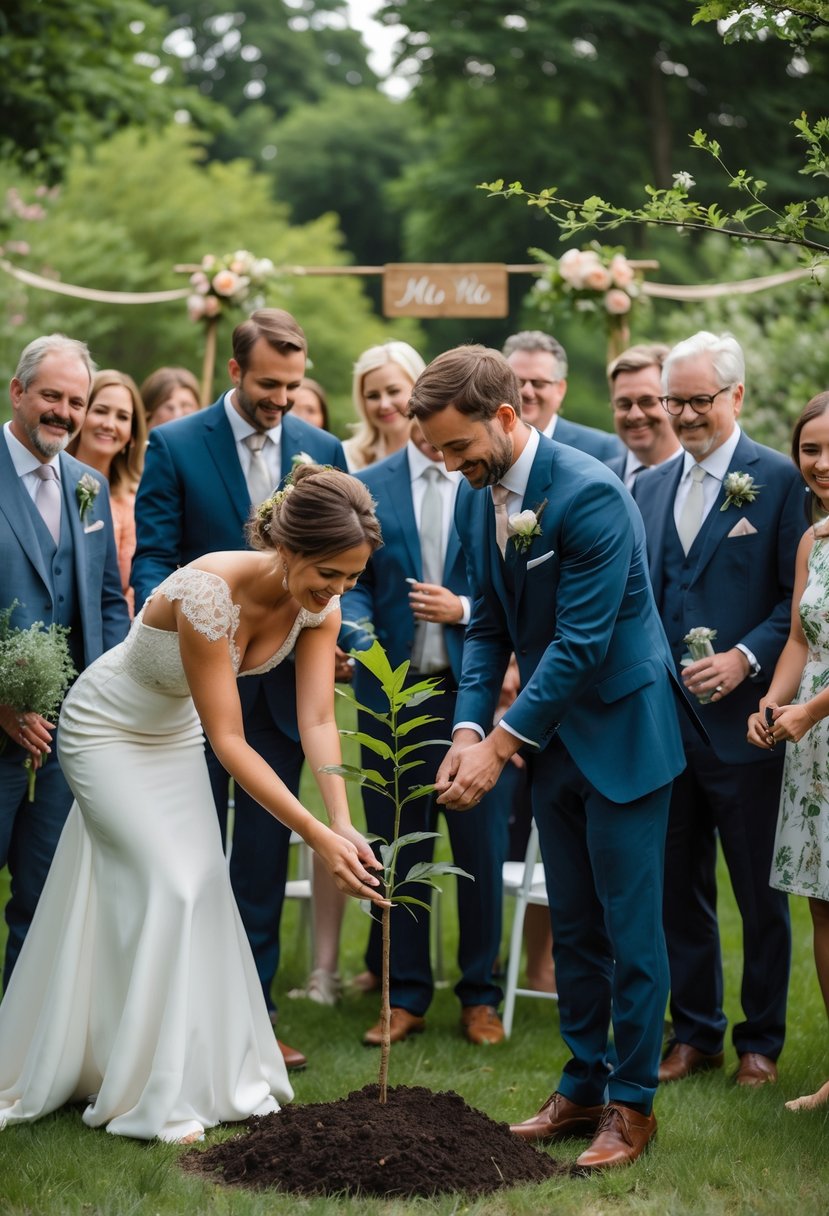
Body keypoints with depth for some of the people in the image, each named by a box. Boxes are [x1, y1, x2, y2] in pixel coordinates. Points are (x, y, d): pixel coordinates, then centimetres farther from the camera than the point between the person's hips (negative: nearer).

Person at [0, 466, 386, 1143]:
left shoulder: (319, 605, -19)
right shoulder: (209, 593, -39)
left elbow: (318, 721, -20)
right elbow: (229, 741, -36)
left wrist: (344, 824, -33)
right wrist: (317, 836, -39)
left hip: (174, 732, 6)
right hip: (107, 730, -6)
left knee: (203, 889, 4)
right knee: (171, 885, -12)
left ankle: (213, 1076, 18)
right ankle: (156, 1099, -3)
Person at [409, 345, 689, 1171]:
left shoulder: (590, 495, -23)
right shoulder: (475, 497, 2)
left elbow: (580, 643, -25)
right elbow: (489, 626, 7)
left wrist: (499, 745, -24)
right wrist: (468, 727, -7)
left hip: (621, 730, -8)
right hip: (551, 735, 8)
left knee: (629, 924, 0)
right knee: (572, 924, 14)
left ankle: (632, 1103, 11)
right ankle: (582, 1085, 25)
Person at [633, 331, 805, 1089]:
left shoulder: (778, 480, -6)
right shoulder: (650, 487, 12)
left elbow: (801, 597, -9)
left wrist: (746, 656, -20)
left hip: (742, 723, -5)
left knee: (759, 892, 8)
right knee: (679, 887, 12)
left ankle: (761, 1041, 21)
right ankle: (694, 1033, 25)